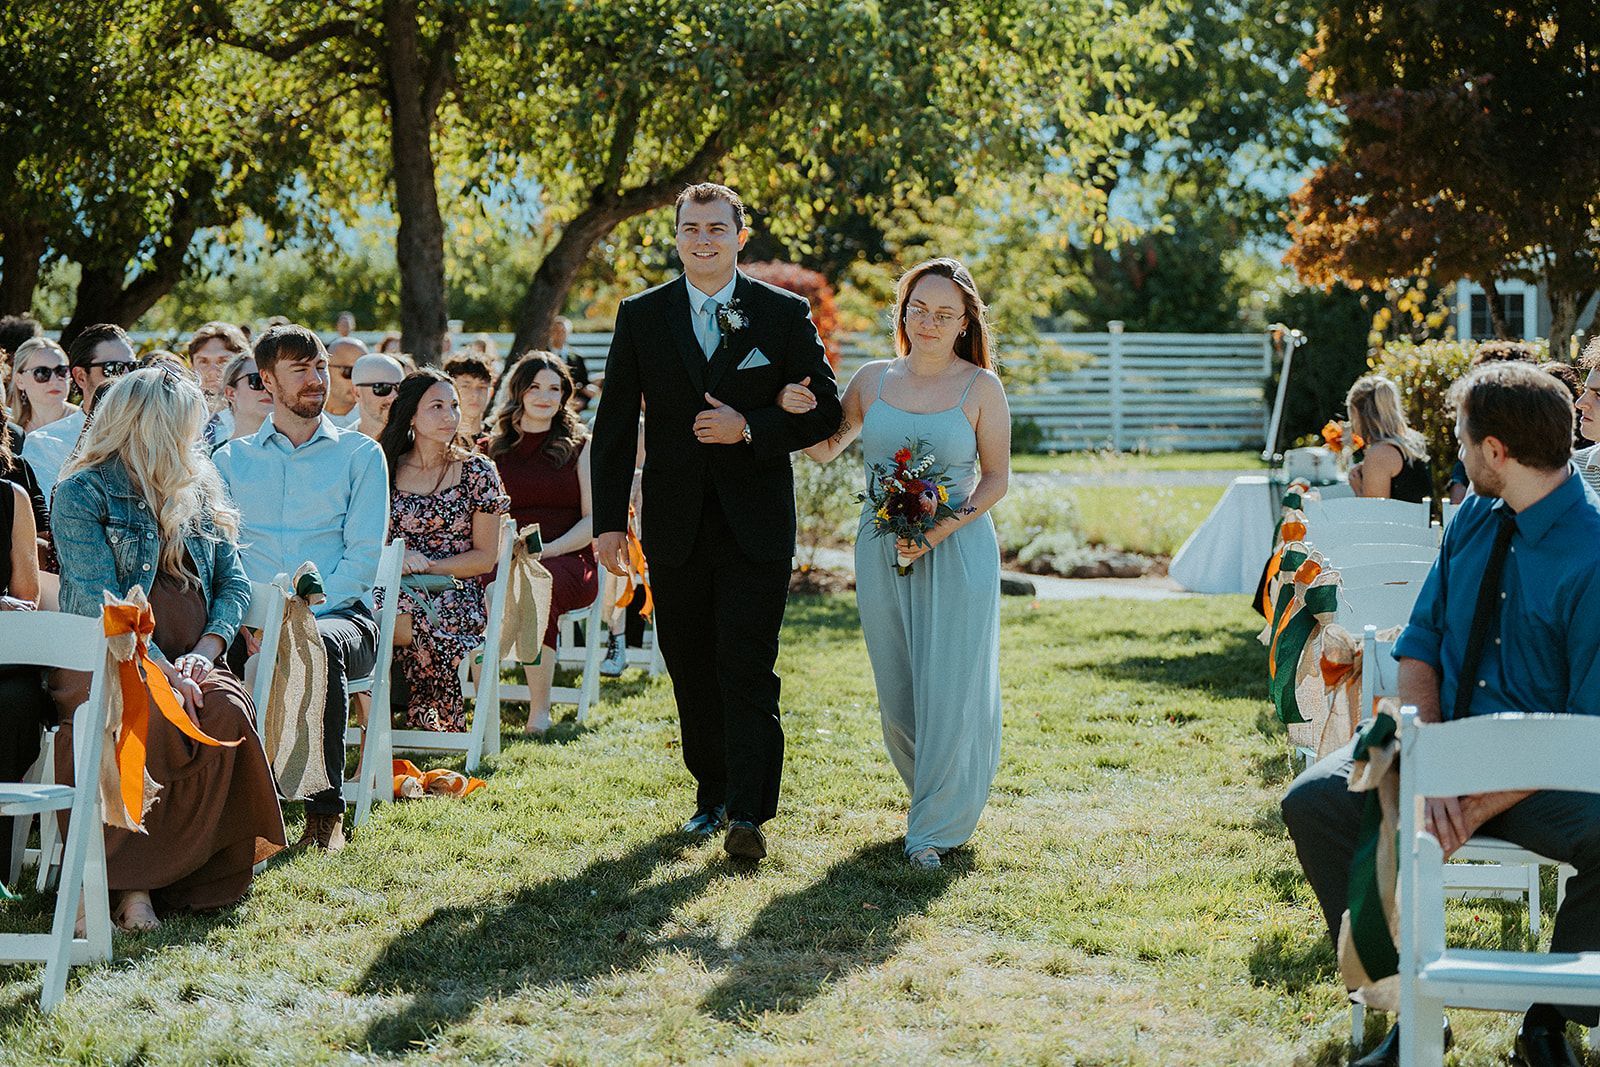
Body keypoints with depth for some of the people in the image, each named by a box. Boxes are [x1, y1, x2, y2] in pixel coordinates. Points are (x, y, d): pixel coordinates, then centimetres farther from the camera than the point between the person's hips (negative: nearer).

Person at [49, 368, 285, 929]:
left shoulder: (201, 492, 20)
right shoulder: (81, 492, 1)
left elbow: (234, 583, 13)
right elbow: (101, 600, -10)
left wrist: (204, 652, -7)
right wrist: (160, 670, -21)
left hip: (186, 659, 5)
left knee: (229, 713, -29)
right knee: (156, 716, -37)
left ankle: (138, 877, -27)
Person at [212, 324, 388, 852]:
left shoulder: (359, 453, 11)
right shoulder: (231, 459, 18)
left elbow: (364, 557, 1)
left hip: (339, 614, -1)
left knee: (321, 644, -39)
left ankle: (326, 809, -26)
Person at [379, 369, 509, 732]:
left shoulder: (476, 472, 6)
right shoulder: (387, 470, 13)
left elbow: (486, 557, 2)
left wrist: (428, 565, -12)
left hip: (456, 597, -3)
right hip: (396, 591, 3)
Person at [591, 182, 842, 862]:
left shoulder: (785, 315, 1)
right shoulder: (641, 316, 6)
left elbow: (826, 411, 1)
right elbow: (615, 425, 6)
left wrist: (750, 428, -15)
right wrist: (609, 520, 0)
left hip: (754, 526, -3)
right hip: (675, 525, 3)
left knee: (748, 670, -9)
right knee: (691, 670, 10)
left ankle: (747, 815, -11)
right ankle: (712, 794, 24)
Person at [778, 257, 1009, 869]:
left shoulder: (980, 387, -3)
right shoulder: (874, 379, 6)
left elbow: (997, 476, -2)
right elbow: (825, 451, 14)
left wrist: (942, 530, -14)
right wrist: (798, 413, -7)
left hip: (957, 550, -3)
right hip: (881, 550, 3)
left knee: (949, 688, -2)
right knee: (897, 691, 9)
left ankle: (939, 826, 10)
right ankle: (929, 793, 33)